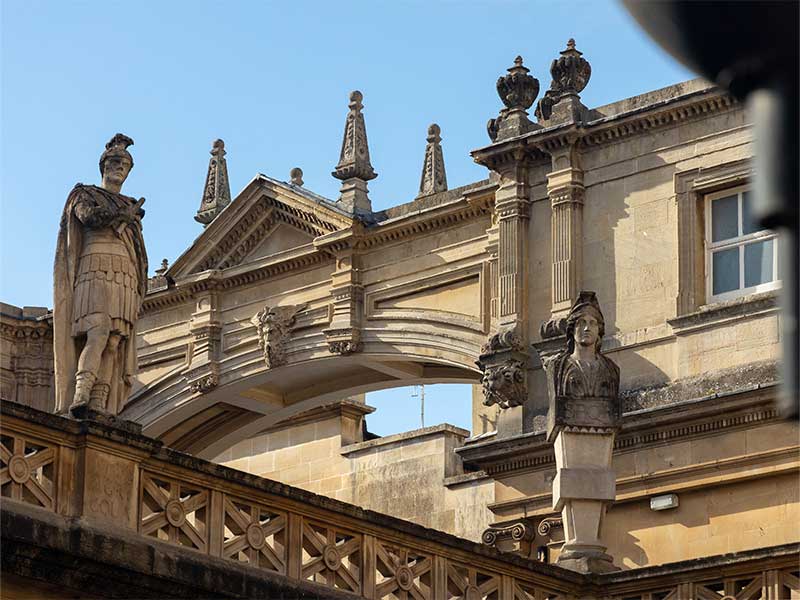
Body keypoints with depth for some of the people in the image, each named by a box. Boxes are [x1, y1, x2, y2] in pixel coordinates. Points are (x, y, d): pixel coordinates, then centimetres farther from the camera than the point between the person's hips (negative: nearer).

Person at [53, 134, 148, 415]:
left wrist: (140, 288, 11)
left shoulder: (131, 206, 29)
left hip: (126, 275, 5)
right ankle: (80, 396, -37)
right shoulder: (86, 194, 15)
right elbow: (88, 216, -8)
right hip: (96, 270, -5)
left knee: (115, 340, -11)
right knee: (99, 330, -26)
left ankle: (98, 405, -22)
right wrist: (123, 216, 2)